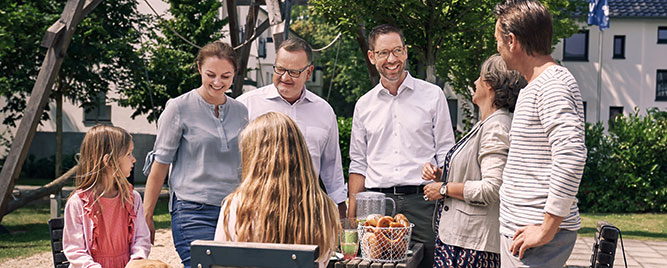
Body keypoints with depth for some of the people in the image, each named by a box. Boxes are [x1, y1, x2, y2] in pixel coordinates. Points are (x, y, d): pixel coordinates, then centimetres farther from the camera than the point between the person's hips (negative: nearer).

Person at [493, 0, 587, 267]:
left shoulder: (553, 84, -14)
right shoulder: (532, 87, 19)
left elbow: (571, 155, -27)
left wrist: (547, 229, -24)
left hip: (535, 235, -10)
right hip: (517, 229, 10)